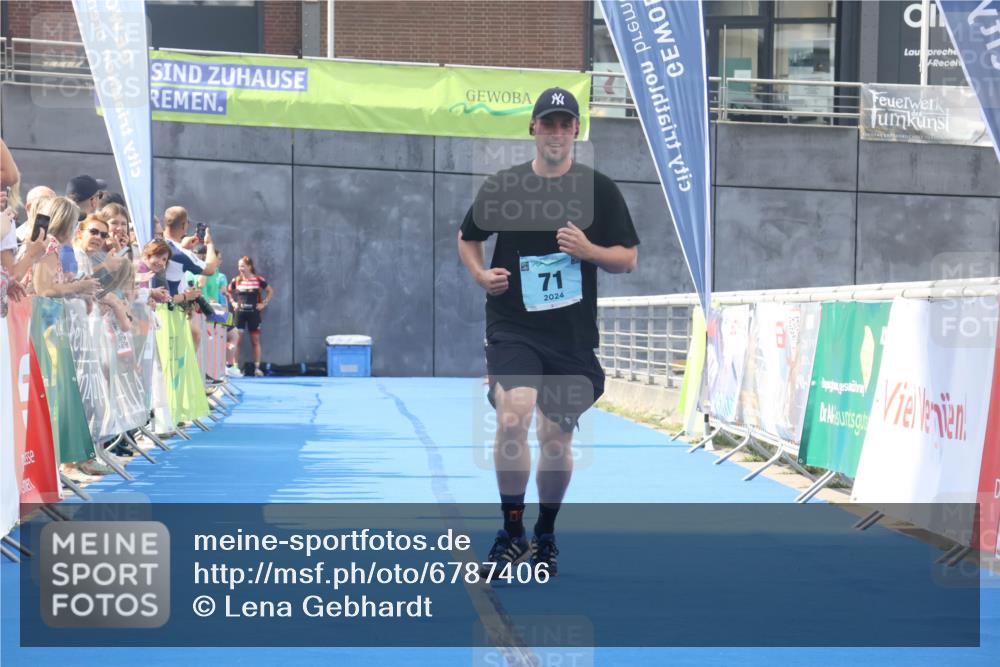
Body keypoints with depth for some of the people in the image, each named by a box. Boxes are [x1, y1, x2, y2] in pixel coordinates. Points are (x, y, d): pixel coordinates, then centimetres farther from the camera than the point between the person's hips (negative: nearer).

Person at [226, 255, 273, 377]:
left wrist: (264, 303, -3)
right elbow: (228, 292, 17)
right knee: (236, 340, -3)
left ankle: (257, 367, 9)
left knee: (255, 341, 4)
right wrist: (233, 302, 5)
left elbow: (270, 291, 5)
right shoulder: (236, 281, 2)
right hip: (240, 312, 1)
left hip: (253, 313, -1)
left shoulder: (258, 280, -4)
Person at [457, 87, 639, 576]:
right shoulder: (501, 187, 3)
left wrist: (587, 250, -15)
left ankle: (545, 537, 28)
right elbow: (467, 236, 17)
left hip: (573, 335, 1)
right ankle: (511, 532, -10)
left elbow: (628, 258, 4)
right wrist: (479, 273, -2)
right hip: (512, 329, -1)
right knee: (512, 418, -22)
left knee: (556, 440, 8)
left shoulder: (600, 190, 2)